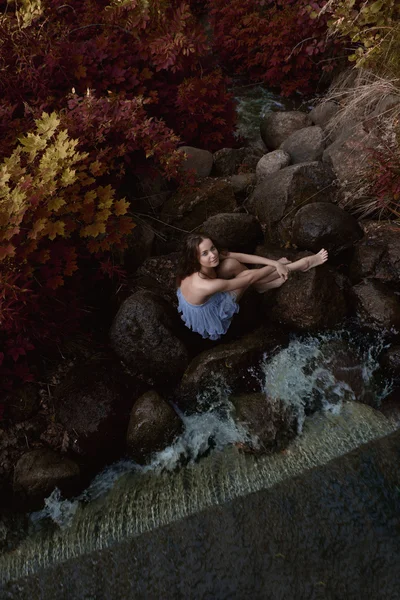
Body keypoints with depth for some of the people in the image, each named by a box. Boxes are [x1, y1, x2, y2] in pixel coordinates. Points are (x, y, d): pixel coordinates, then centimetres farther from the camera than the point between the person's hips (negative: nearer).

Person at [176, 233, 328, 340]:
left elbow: (241, 257, -16)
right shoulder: (206, 286, -41)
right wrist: (277, 265, -14)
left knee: (231, 264, -18)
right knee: (245, 275, -15)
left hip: (207, 301, 6)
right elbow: (249, 278, -29)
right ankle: (299, 265, 0)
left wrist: (275, 264, -20)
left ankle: (262, 284, 8)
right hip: (208, 319, -6)